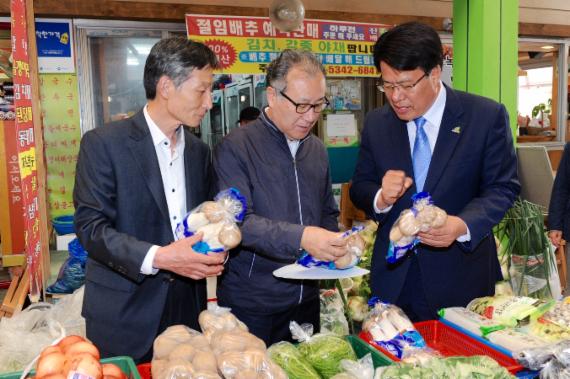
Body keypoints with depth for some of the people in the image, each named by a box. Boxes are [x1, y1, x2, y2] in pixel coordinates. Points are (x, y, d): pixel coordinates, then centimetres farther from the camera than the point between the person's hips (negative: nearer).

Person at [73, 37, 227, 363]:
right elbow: (90, 226, -14)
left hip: (188, 306, 5)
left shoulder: (200, 151, 7)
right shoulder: (103, 143, -10)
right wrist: (158, 258, -26)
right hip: (124, 311, -4)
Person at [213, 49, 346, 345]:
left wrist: (336, 248, -2)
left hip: (305, 298, 6)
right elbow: (237, 221, -22)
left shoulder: (316, 149, 9)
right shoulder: (235, 148, -12)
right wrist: (301, 238, -33)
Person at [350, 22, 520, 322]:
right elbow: (360, 188, 5)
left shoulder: (487, 116, -8)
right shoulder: (376, 123, 1)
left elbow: (503, 187, -6)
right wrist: (381, 197, -19)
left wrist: (462, 225, -25)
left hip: (460, 277, -2)